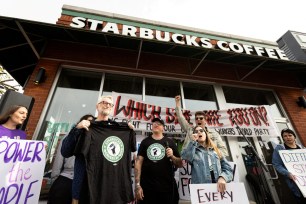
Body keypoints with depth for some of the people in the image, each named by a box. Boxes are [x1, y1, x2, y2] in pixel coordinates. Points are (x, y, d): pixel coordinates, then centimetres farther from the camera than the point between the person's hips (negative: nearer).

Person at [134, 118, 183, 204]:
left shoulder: (170, 142, 1)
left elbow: (180, 164, 4)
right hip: (147, 186, 0)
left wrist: (172, 156, -15)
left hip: (167, 186, 0)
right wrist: (137, 184, -5)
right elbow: (138, 162, 0)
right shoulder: (145, 142, 2)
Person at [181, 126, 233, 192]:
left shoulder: (215, 150, 16)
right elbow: (186, 157, -14)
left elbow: (228, 168, 8)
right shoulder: (193, 150, 9)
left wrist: (222, 178, -12)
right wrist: (193, 141, -5)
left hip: (219, 188, 3)